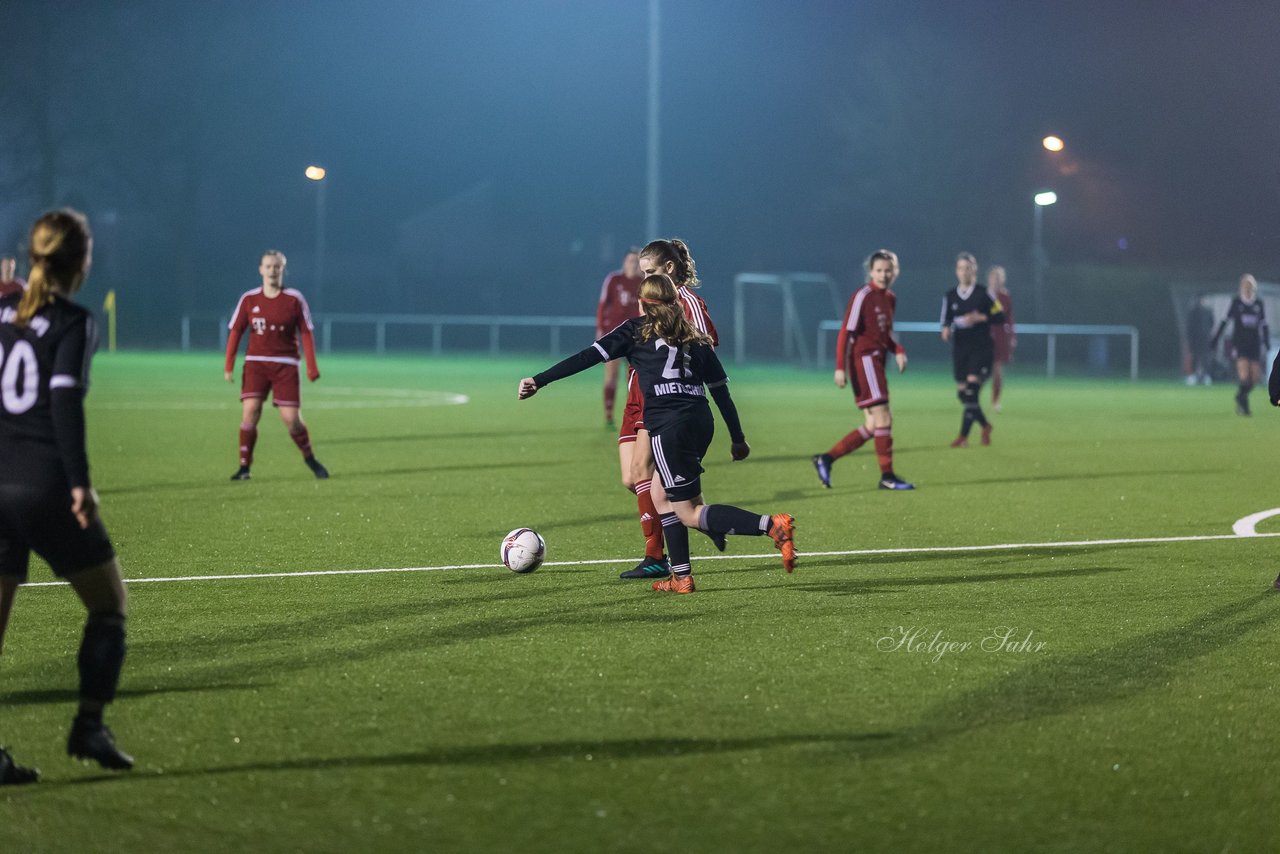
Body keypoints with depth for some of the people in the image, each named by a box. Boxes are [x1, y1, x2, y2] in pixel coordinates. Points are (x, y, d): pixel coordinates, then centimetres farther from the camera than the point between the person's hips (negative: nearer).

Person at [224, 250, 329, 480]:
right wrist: (229, 365, -2)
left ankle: (310, 459, 20)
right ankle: (244, 467, -6)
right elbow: (235, 331, 5)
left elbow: (306, 333, 1)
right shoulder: (249, 299, 3)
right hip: (255, 363, 1)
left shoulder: (294, 300, -1)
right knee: (250, 411, -14)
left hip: (285, 365, -1)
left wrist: (312, 366, -6)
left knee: (291, 418, -5)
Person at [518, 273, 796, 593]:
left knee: (689, 515, -4)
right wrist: (738, 439, 23)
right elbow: (721, 389, 17)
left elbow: (588, 357, 0)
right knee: (662, 498, 22)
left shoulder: (636, 331, 5)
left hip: (668, 425, -6)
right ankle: (681, 577, 17)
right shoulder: (695, 338, 18)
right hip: (701, 422, 6)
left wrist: (539, 381, 1)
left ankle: (771, 525, -23)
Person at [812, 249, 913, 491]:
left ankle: (826, 459, 12)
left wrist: (898, 350, 4)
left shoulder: (890, 298, 14)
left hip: (876, 361, 9)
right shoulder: (863, 296, -10)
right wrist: (840, 367, -18)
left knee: (872, 426, 7)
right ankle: (887, 476, -8)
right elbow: (846, 332, -12)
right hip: (863, 359, -9)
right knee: (883, 418, -12)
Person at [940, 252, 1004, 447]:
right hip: (960, 349, 5)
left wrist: (980, 318, -17)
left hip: (982, 349, -5)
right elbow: (946, 321, 12)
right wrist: (946, 330, -10)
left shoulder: (983, 294, -5)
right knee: (962, 393, 4)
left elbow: (1000, 316, -3)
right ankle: (985, 425, 28)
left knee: (971, 391, -15)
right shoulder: (950, 296, 7)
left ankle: (964, 435, -13)